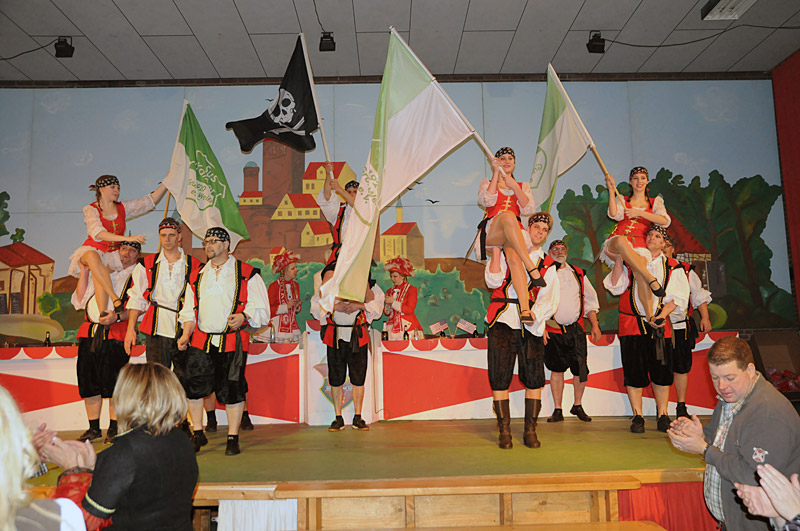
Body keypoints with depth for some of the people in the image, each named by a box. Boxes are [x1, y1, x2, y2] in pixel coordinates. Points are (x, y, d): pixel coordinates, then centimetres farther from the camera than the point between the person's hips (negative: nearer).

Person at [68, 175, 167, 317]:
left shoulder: (123, 208, 10)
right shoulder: (91, 210, -3)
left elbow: (150, 201, 7)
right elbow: (98, 234, -21)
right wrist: (127, 238, -33)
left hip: (113, 254, 2)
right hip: (93, 250, -2)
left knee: (97, 274, -30)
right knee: (92, 256, -39)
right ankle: (115, 299, -44)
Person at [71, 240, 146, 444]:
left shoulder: (138, 273, 8)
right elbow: (79, 301, 17)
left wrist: (118, 316, -20)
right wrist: (84, 272, 10)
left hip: (116, 334, -5)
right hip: (90, 331, 5)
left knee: (112, 381, -8)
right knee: (88, 380, 5)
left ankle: (114, 427, 6)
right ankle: (94, 428, 18)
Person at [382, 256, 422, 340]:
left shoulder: (411, 289, 0)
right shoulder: (390, 291, 16)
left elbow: (409, 310, -10)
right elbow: (386, 312, 17)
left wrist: (393, 302, -9)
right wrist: (387, 304, -3)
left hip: (406, 326, -4)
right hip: (393, 326, 4)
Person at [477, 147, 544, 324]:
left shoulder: (523, 186, 27)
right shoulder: (487, 182, 23)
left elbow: (528, 209, 7)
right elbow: (486, 201, -2)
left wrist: (514, 186, -2)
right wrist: (496, 173, 1)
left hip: (514, 233, 1)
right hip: (491, 233, -1)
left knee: (514, 257, -36)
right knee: (508, 215, -39)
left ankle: (525, 308, -51)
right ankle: (531, 267, -46)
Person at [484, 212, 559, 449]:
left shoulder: (548, 265, 15)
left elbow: (550, 299, 3)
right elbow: (493, 281, -4)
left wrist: (535, 314, -16)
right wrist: (496, 249, -6)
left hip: (531, 325, 2)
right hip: (502, 320, -2)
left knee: (534, 377, 0)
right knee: (499, 376, -3)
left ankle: (530, 430, 12)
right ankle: (504, 431, 6)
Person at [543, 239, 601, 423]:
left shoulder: (578, 274, 14)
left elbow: (590, 301, 18)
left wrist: (594, 324, 9)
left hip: (576, 329, 2)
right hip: (553, 331, -2)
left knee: (581, 370, -3)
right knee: (557, 369, 4)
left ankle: (577, 406, 17)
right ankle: (557, 410, 15)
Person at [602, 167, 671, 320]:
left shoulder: (655, 202, 22)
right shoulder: (622, 200, 21)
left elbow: (665, 221, 1)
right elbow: (614, 214, -2)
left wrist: (639, 213, -6)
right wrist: (611, 189, -5)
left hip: (639, 245, 1)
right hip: (616, 244, 0)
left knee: (639, 271, -32)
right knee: (620, 240, -41)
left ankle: (650, 317, -37)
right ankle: (651, 279, -41)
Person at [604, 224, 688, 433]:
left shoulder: (673, 268, 10)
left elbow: (675, 297, 2)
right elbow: (616, 286, -1)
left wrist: (661, 315, -14)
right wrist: (619, 259, -9)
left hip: (659, 325, 0)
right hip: (631, 325, 0)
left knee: (661, 371, 2)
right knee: (633, 371, 0)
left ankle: (662, 415, 15)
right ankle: (637, 416, 10)